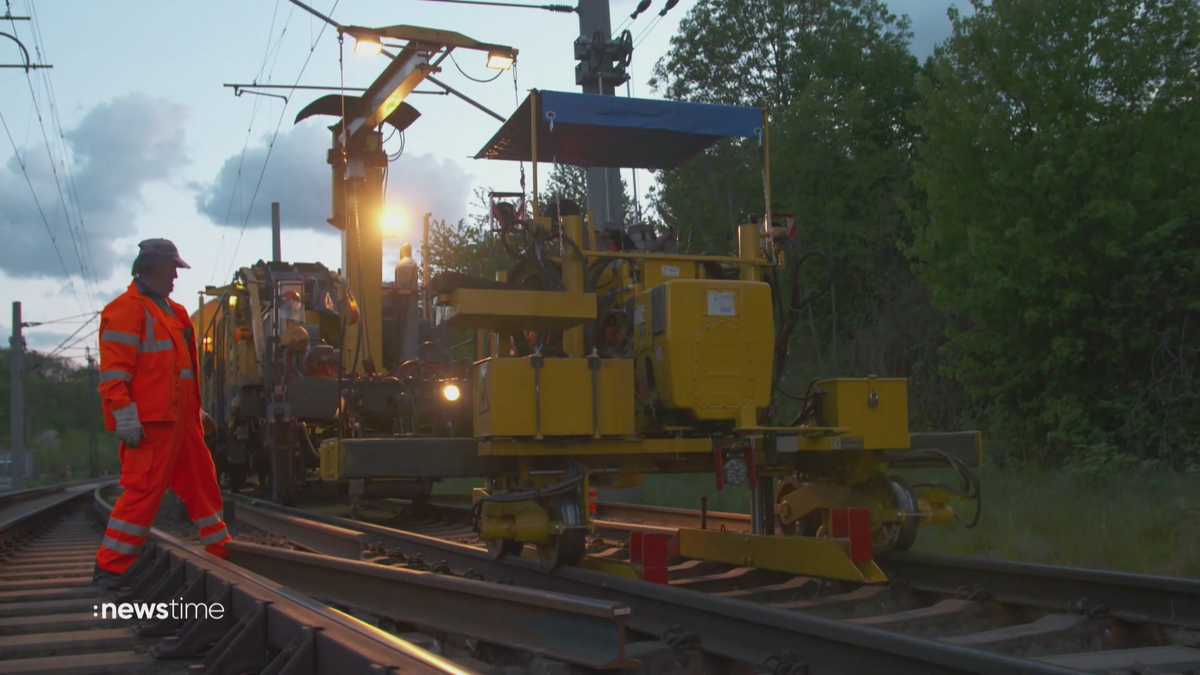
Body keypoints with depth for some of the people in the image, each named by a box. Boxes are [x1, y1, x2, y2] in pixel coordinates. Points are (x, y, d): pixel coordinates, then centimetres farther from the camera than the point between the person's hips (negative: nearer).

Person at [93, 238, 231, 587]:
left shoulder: (172, 311, 20)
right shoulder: (126, 309, -9)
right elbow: (114, 372, -16)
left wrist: (197, 410, 26)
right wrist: (125, 418, -22)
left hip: (181, 419, 9)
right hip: (150, 423, -9)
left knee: (202, 481, 14)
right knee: (143, 490, -10)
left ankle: (221, 551, 25)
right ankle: (109, 567, -3)